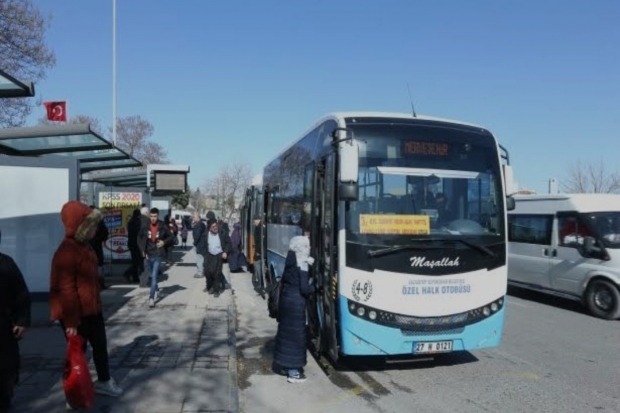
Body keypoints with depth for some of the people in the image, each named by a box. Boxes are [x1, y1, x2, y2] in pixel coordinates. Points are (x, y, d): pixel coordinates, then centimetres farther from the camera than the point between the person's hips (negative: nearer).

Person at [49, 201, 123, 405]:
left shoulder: (85, 246, 7)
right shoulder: (66, 252, -25)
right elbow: (66, 290, -24)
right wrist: (71, 322, -21)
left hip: (92, 309, 9)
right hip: (75, 313, -9)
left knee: (100, 345, 20)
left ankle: (103, 381, 39)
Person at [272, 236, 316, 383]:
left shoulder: (290, 262, 7)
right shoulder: (302, 265, -16)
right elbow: (304, 289, -18)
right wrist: (314, 287, -1)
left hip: (286, 299, 8)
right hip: (296, 302, -8)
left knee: (286, 331, 17)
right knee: (296, 334, 0)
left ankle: (284, 363, 30)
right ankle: (293, 371, 6)